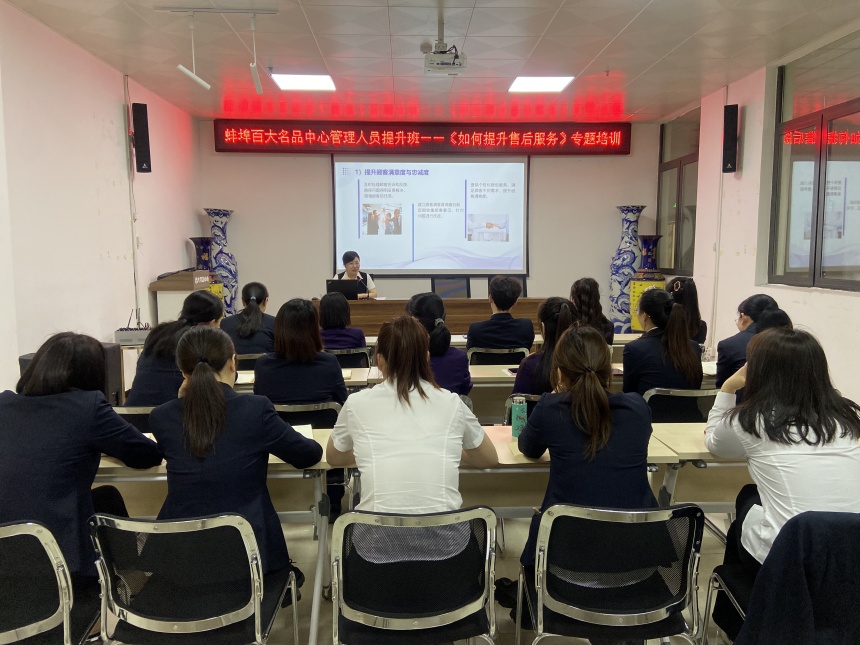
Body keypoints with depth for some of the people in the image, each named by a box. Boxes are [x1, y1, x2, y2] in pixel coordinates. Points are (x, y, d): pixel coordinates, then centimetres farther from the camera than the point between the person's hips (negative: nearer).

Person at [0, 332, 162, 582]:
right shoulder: (87, 405, -12)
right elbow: (150, 455, -4)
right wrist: (98, 443, 15)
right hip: (61, 560, -5)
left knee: (105, 497, 27)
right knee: (108, 497, 25)